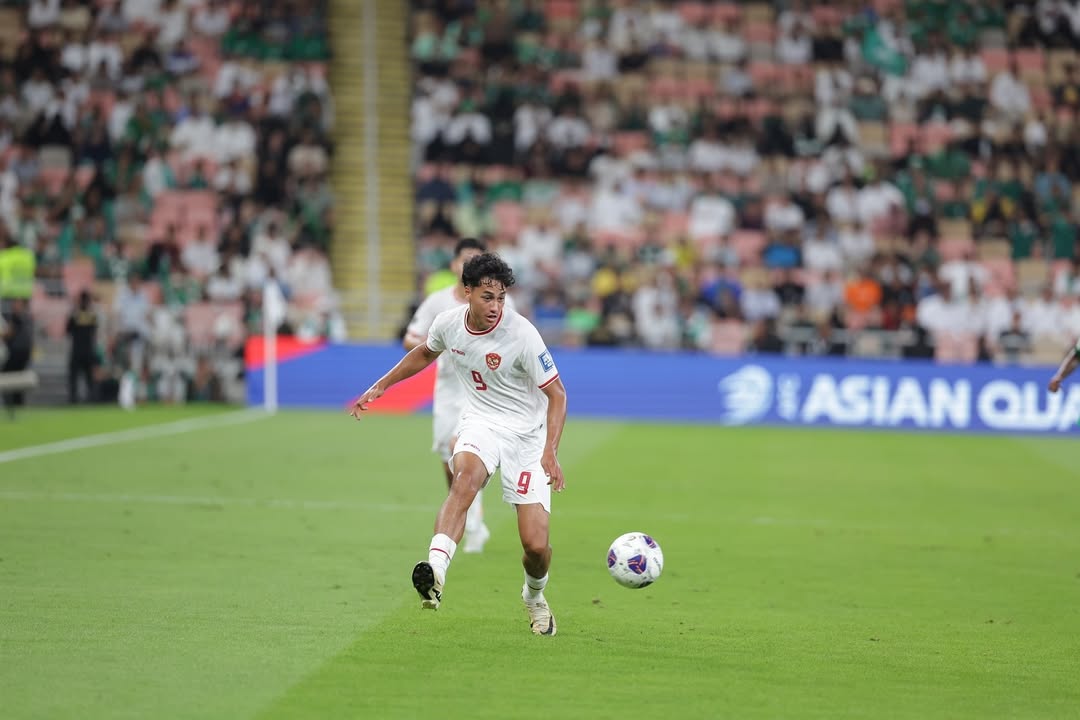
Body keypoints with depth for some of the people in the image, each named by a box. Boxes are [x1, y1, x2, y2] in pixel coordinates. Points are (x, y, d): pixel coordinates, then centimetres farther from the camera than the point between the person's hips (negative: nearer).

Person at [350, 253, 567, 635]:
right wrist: (379, 387, 18)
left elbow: (557, 394, -14)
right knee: (466, 476, -36)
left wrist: (550, 452, -26)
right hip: (481, 421, 2)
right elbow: (424, 353, 18)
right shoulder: (449, 323, -8)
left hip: (527, 432, -2)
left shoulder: (522, 334, -21)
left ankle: (534, 596, 29)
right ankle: (435, 569, -54)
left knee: (536, 545, -7)